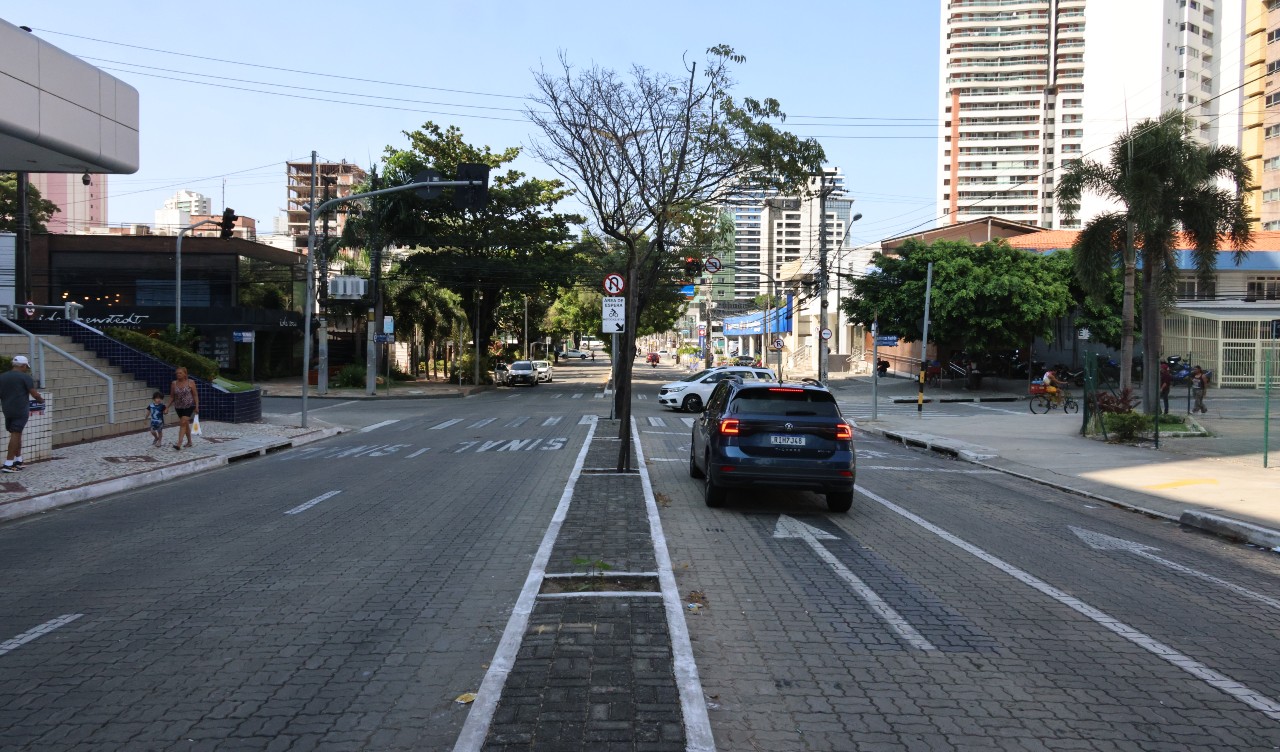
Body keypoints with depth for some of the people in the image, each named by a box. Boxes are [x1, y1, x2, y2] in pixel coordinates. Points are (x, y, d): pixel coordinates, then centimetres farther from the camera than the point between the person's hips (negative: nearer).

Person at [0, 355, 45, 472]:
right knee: (16, 434, -6)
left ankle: (18, 460, 20)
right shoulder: (25, 377, -8)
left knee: (16, 434, 16)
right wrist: (41, 401, 12)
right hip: (20, 410, -6)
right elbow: (34, 394, -8)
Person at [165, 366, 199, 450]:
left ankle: (179, 444, -21)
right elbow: (172, 396, 7)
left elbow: (195, 395, -4)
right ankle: (189, 442, 29)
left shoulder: (190, 382, -7)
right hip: (178, 407, 4)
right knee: (186, 424, 14)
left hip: (189, 406, -4)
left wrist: (197, 406, -7)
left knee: (183, 423, -16)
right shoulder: (174, 384, 1)